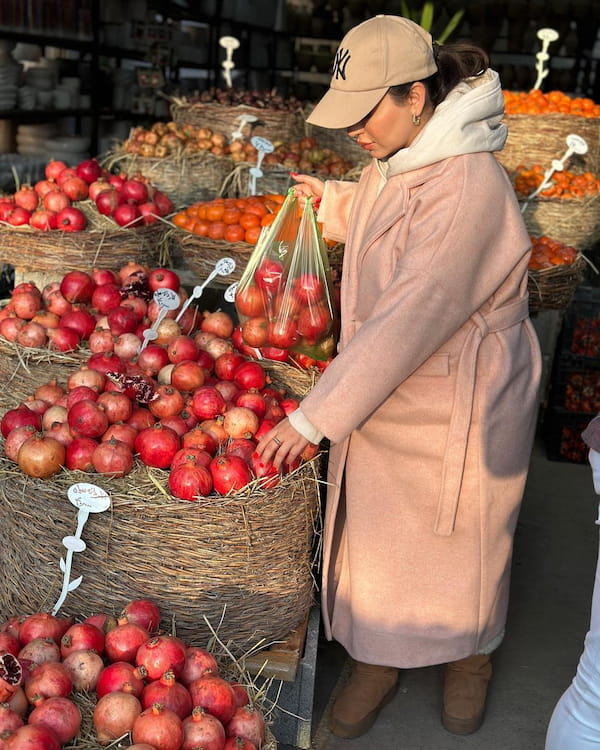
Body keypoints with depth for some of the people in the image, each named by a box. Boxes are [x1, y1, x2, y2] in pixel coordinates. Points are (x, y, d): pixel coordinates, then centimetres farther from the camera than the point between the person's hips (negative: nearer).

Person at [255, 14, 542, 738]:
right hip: (383, 396, 8)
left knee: (460, 542, 15)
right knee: (373, 535, 17)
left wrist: (315, 417, -30)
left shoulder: (470, 188, -29)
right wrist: (332, 201, 16)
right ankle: (378, 657, 40)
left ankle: (471, 655, 44)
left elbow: (410, 319, -32)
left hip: (457, 413, -7)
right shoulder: (393, 162, 0)